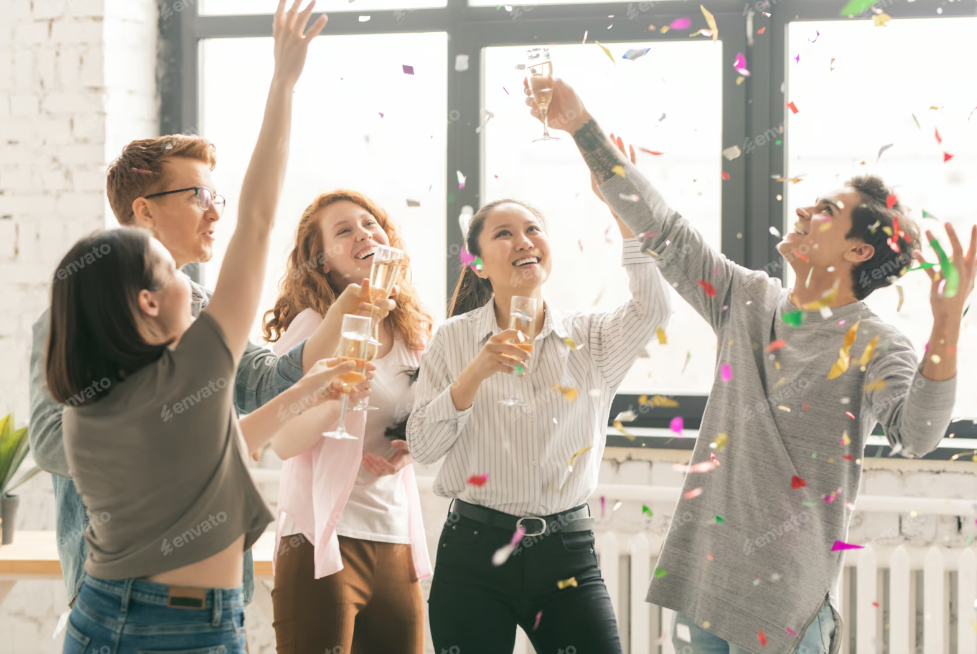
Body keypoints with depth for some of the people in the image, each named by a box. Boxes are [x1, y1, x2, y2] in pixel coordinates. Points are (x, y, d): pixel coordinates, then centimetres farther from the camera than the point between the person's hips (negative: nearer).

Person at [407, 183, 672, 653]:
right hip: (474, 552, -1)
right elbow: (421, 446, -4)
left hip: (567, 550, 1)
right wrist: (476, 374, -17)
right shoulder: (454, 339, 3)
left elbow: (651, 309, -15)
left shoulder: (590, 338, 6)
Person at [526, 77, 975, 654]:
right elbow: (663, 230, 10)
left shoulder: (875, 346, -9)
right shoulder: (750, 301, 8)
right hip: (700, 566, 6)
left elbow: (916, 434, -27)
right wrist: (583, 126, 8)